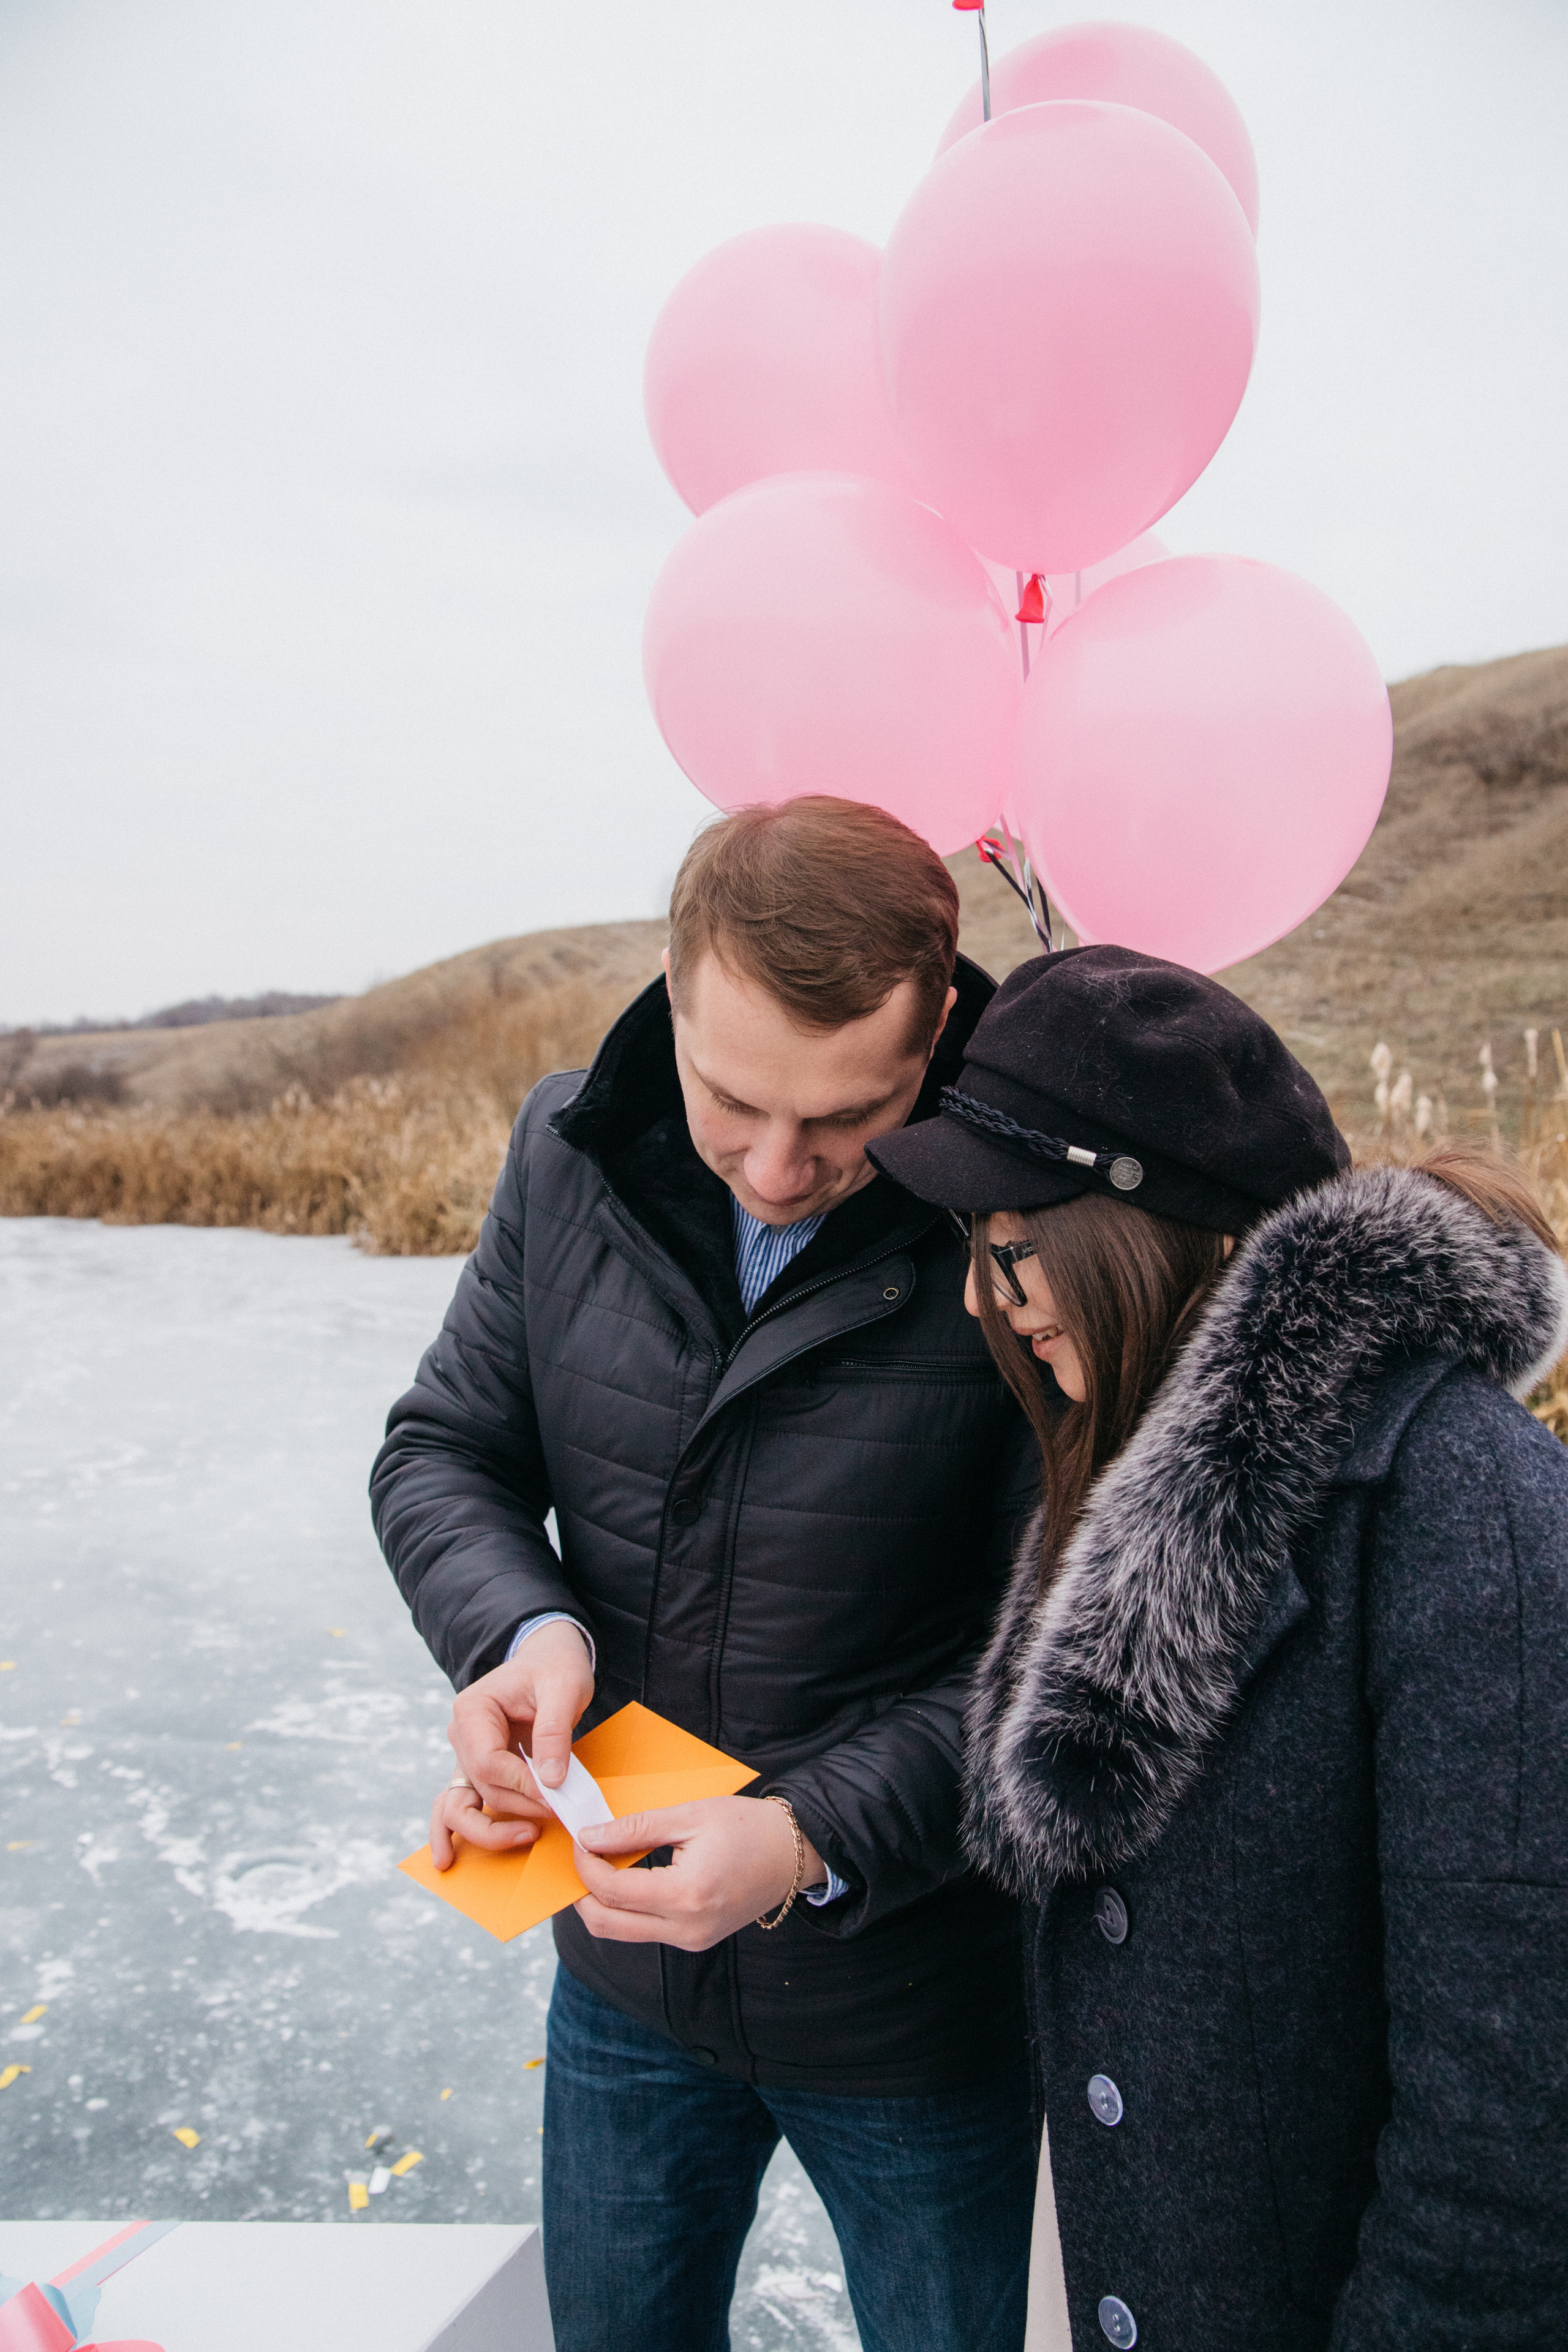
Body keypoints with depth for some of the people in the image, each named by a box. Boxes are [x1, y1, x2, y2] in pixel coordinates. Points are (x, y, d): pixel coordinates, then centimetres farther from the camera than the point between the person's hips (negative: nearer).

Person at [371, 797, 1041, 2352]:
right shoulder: (572, 1152, -10)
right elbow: (443, 1450, -1)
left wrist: (822, 1839, -28)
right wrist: (521, 1630, -19)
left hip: (910, 2001, -3)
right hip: (623, 1953, 4)